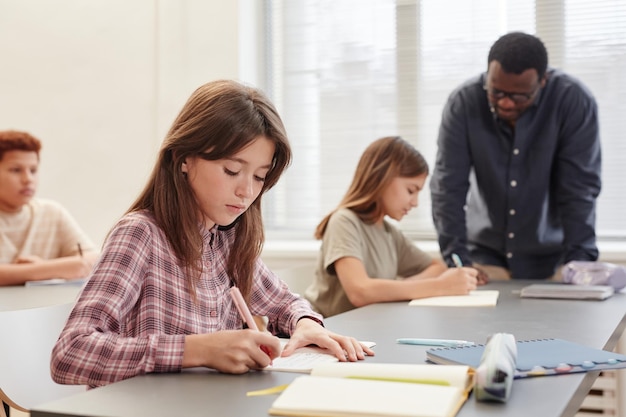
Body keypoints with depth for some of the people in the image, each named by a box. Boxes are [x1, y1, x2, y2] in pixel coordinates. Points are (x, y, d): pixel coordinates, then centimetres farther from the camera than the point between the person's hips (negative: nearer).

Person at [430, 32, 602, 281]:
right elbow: (448, 185, -13)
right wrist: (456, 258, -20)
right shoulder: (463, 102, -13)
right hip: (485, 253, 1)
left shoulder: (574, 101, -15)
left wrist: (578, 259, -22)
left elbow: (579, 188, -15)